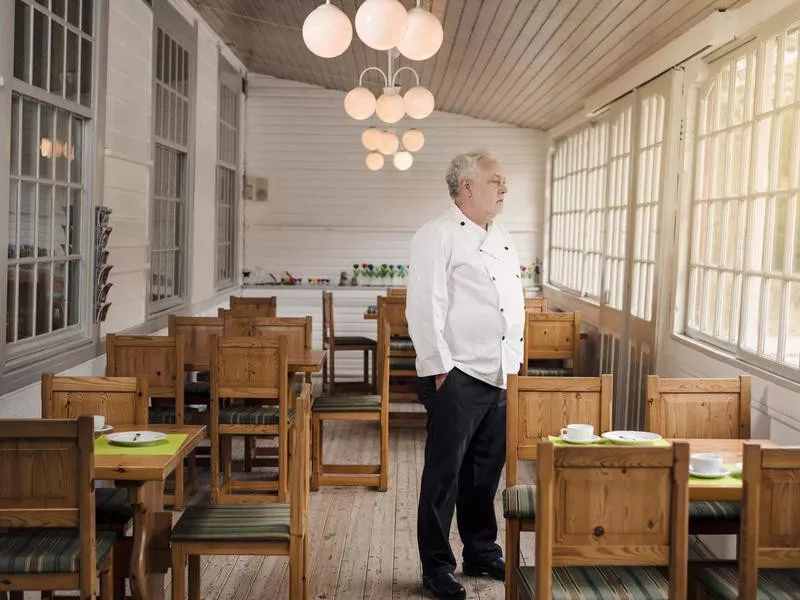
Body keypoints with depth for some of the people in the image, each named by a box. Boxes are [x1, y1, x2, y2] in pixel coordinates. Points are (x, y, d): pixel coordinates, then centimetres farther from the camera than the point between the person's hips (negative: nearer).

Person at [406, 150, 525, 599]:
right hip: (458, 376, -7)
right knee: (445, 473, 1)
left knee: (487, 470, 16)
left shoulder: (503, 238, 17)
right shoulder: (438, 236, -9)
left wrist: (517, 361, 17)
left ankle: (482, 552, 31)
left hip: (501, 376, 8)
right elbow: (424, 308, -14)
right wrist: (440, 369, -17)